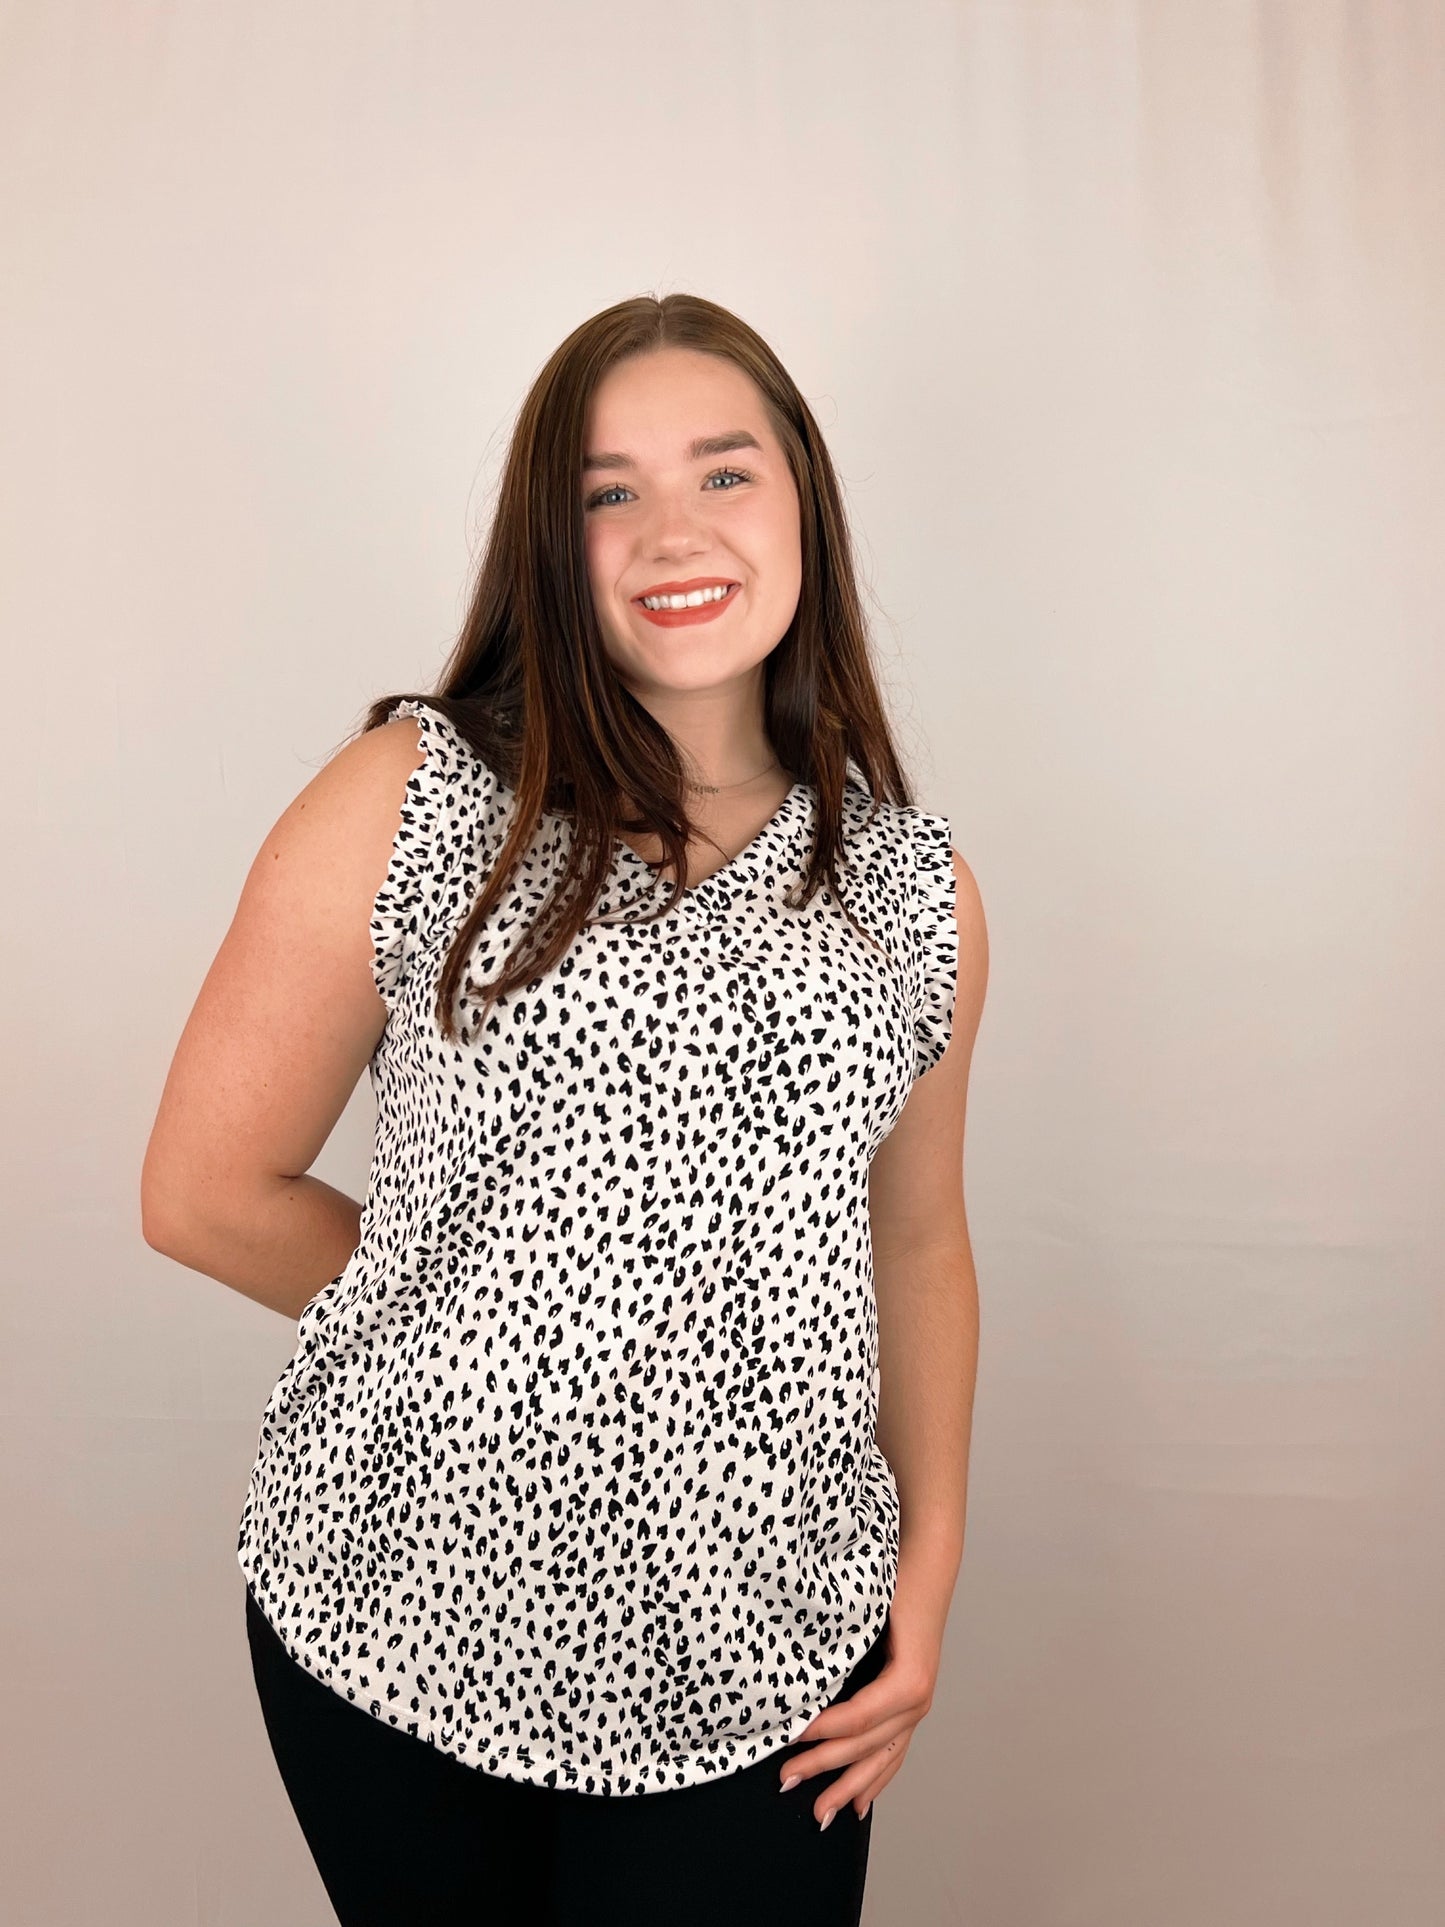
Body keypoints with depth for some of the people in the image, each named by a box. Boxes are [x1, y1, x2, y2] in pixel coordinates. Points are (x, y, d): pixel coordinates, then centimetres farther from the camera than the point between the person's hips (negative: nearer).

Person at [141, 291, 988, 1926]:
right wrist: (468, 1323, 1)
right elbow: (206, 1196, -5)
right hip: (401, 1615, -1)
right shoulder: (406, 801, -9)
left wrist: (930, 1559, 6)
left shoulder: (914, 887, 2)